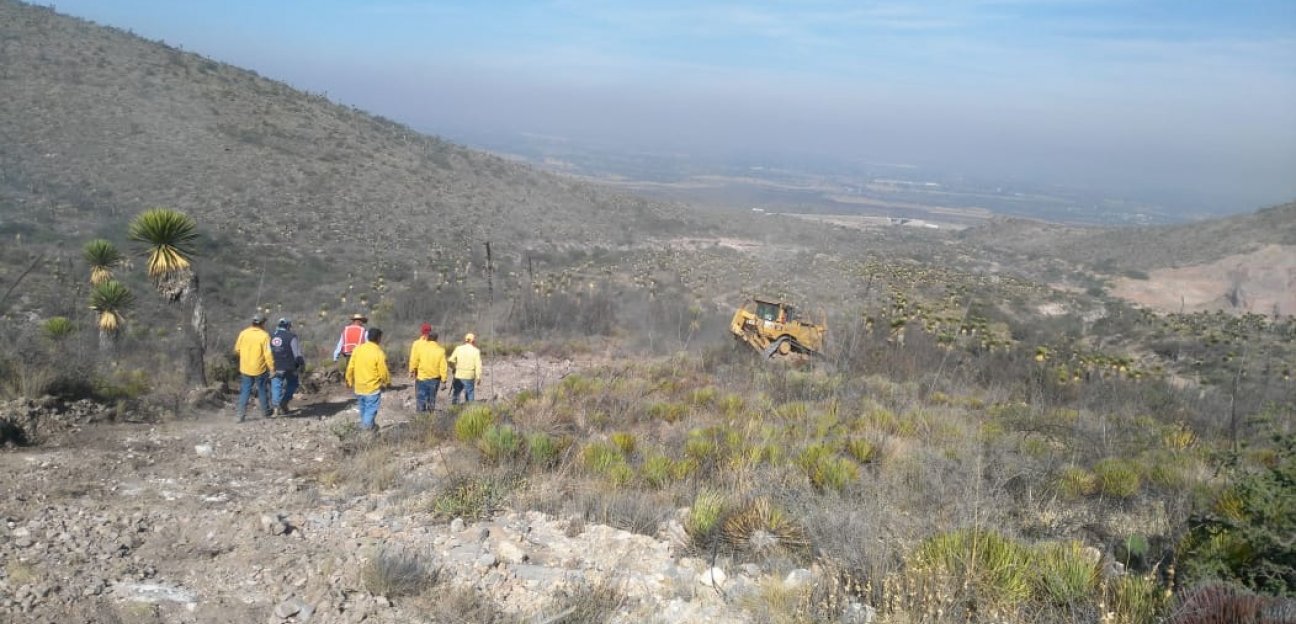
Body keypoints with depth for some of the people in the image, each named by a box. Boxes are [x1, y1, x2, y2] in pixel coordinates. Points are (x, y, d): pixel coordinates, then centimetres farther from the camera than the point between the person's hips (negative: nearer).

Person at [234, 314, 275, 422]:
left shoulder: (243, 333, -3)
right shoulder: (264, 336, -14)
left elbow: (237, 349, 6)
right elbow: (268, 354, -16)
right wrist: (272, 368, -10)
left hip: (245, 368, 2)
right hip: (260, 369, -2)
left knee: (245, 391, 9)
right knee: (262, 390, 14)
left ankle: (242, 414, 2)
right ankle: (265, 412, 25)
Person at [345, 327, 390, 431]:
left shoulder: (358, 349, -3)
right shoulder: (379, 353, -19)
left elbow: (350, 367, 2)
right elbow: (383, 372, -14)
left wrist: (350, 381, 15)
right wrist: (387, 382, 5)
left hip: (359, 386, 6)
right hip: (373, 387, -5)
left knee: (363, 407, 22)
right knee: (371, 408, 7)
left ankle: (363, 423, 33)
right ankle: (369, 426, 10)